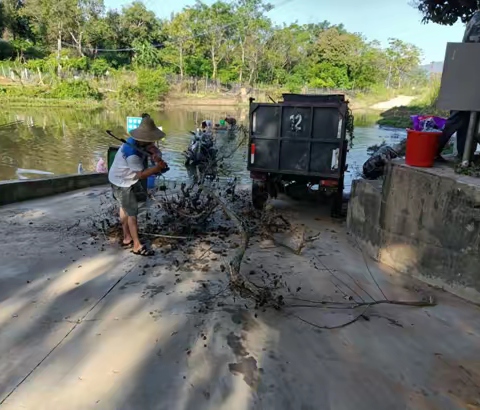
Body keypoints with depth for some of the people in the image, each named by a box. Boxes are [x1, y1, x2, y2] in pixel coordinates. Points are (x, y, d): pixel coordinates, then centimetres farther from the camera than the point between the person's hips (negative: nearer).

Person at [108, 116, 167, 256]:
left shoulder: (142, 142, -12)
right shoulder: (132, 154, -37)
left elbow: (157, 151, -14)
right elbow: (141, 175, -32)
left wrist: (156, 155, -37)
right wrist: (158, 167, -39)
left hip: (129, 179, 10)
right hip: (121, 182, -10)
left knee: (125, 207, 20)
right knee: (132, 212, -5)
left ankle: (127, 239, 37)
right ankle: (137, 246, 5)